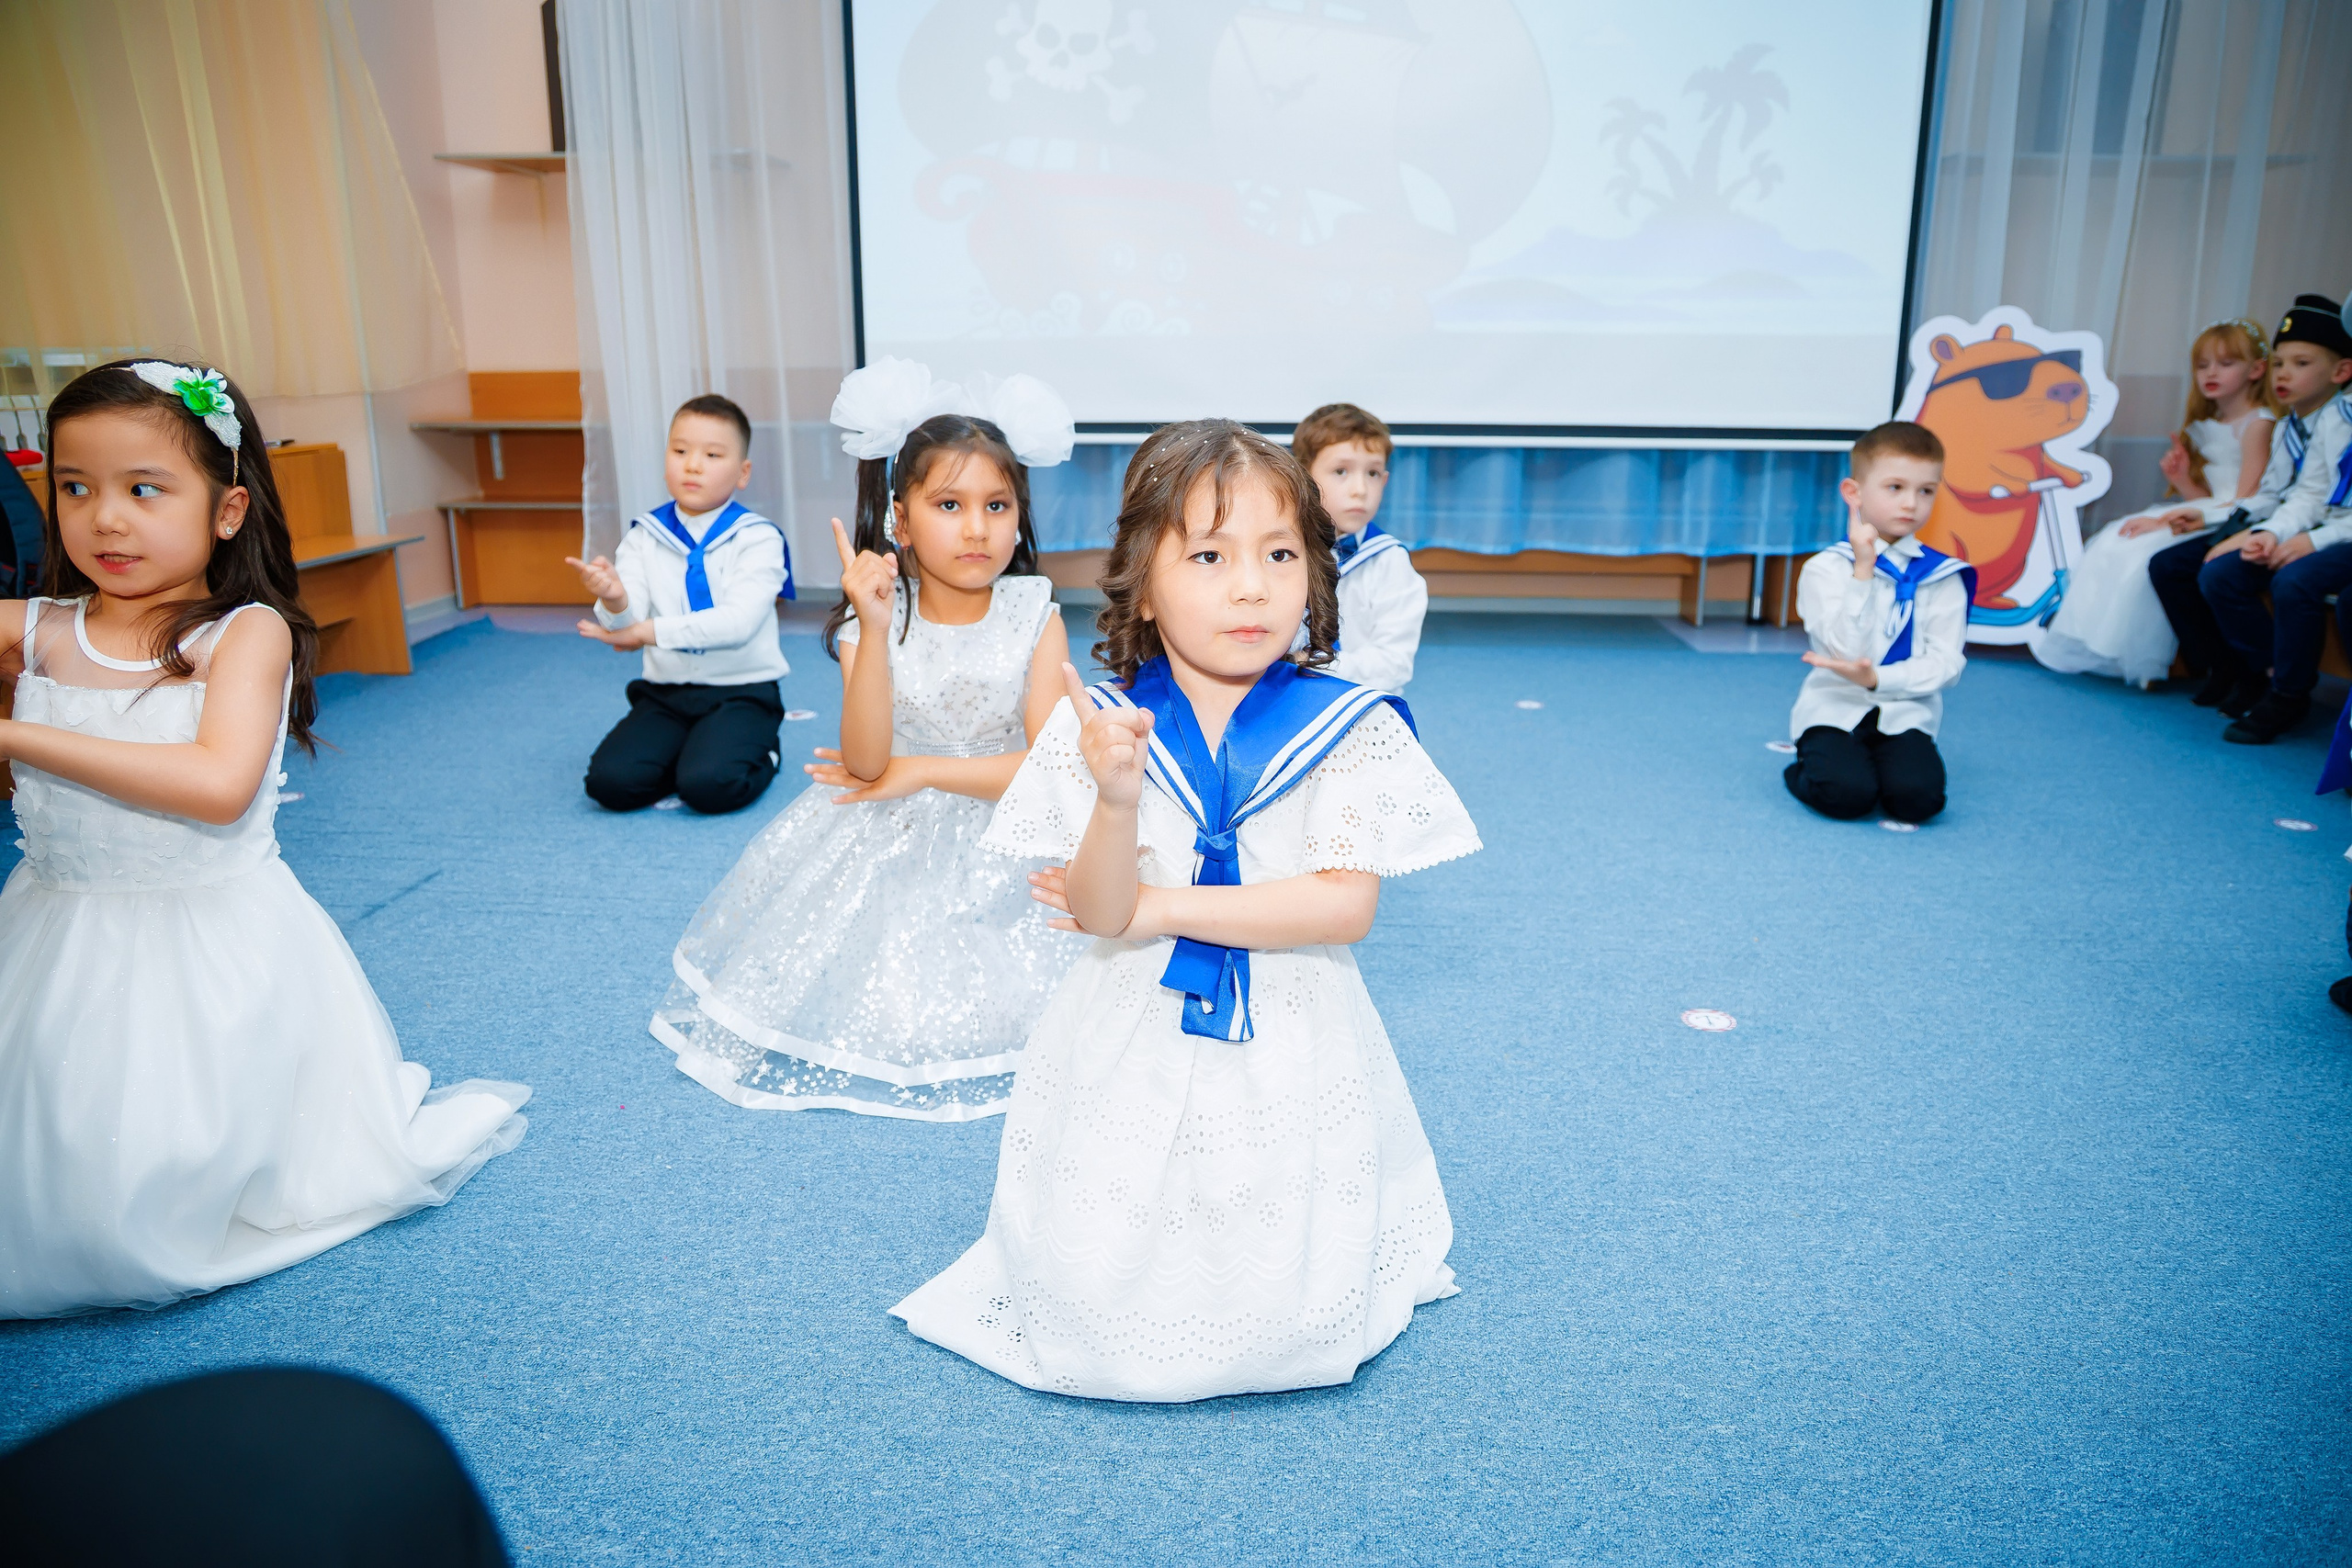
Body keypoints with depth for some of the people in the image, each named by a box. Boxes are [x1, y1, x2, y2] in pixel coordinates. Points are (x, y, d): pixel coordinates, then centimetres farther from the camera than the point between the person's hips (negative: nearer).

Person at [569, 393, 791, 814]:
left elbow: (739, 621, -20)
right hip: (665, 691, 4)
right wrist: (615, 602, -28)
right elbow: (626, 628, -4)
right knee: (609, 782, -16)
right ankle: (690, 749, 11)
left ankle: (757, 754, 7)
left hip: (740, 690, -3)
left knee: (708, 786, -27)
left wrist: (649, 632, -21)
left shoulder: (756, 539, -5)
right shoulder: (644, 537, 5)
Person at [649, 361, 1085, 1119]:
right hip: (888, 848, 0)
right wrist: (875, 629, -31)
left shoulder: (1033, 613, -8)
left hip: (1002, 839, 0)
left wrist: (922, 770, -14)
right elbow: (866, 760, -22)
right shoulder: (873, 618, -8)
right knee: (886, 1014, -9)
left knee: (997, 1011, -11)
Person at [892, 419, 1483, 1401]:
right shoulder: (1101, 726, -7)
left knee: (1287, 1318, 0)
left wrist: (1162, 906, -16)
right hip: (1133, 1052, 1)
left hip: (1289, 1054, 0)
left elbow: (1346, 906, -16)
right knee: (1095, 1300, 0)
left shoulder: (1349, 727, -9)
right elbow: (1100, 913, -12)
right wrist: (1117, 798, -32)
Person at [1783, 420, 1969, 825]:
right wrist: (1863, 571, -18)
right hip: (1835, 708, -2)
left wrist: (1877, 679, -15)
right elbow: (1847, 648, -14)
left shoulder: (1942, 577, 7)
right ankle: (1810, 763, 4)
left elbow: (1946, 662, 0)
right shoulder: (1825, 569, -1)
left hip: (1905, 712, 2)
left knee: (1918, 796, -25)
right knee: (1846, 793, -28)